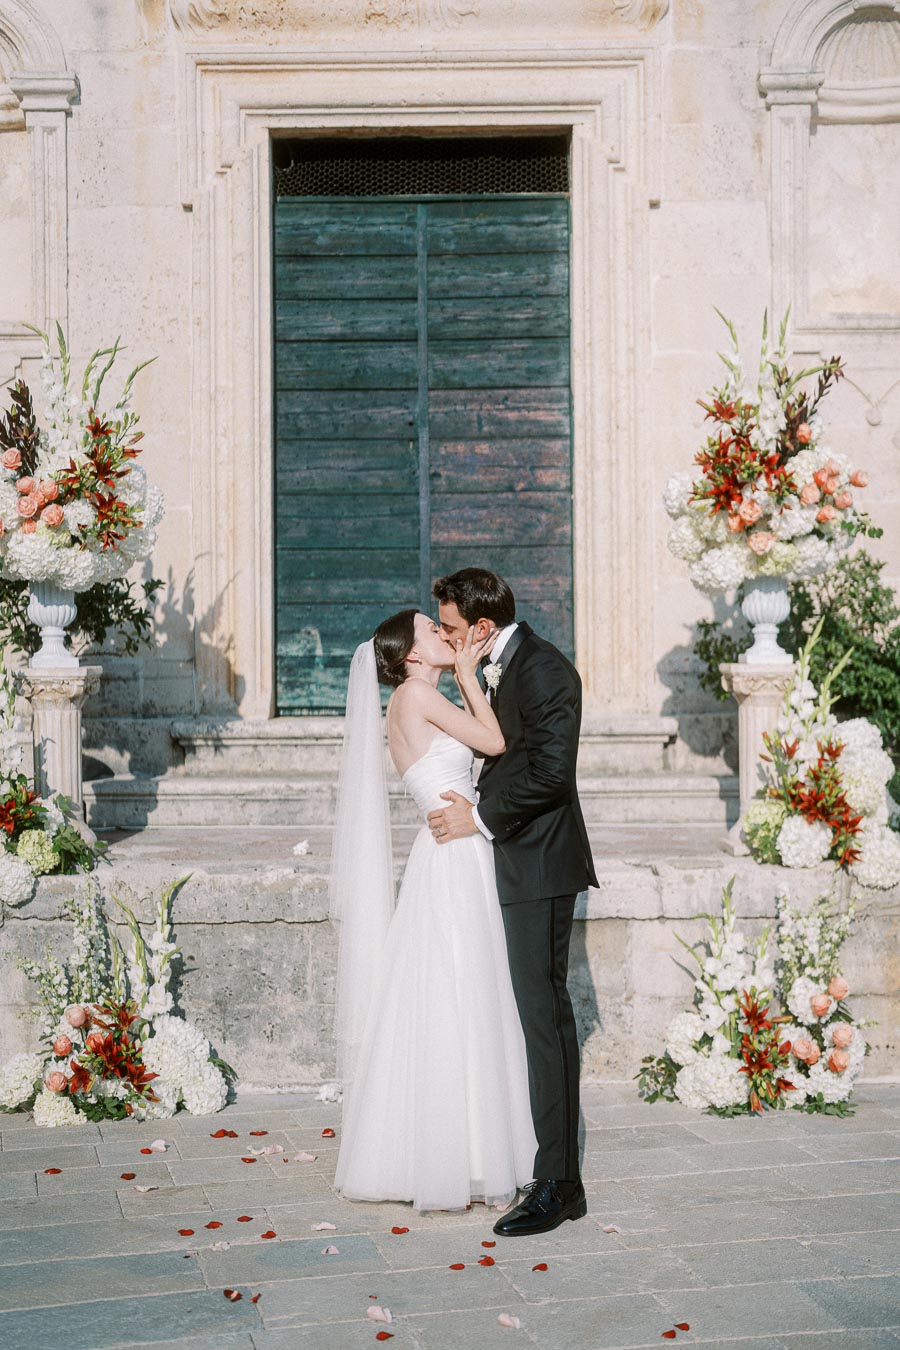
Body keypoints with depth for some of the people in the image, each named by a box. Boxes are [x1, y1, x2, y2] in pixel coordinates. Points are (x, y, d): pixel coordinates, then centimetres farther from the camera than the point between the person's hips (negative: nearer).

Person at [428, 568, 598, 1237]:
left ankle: (556, 1187, -4)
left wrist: (480, 818, -14)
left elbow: (551, 771, -23)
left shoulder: (543, 669, -16)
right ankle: (560, 1175, 25)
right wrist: (478, 801, 6)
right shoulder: (510, 666, 15)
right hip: (525, 862, 11)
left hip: (540, 862, -11)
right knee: (546, 1010, 15)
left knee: (543, 1012, -9)